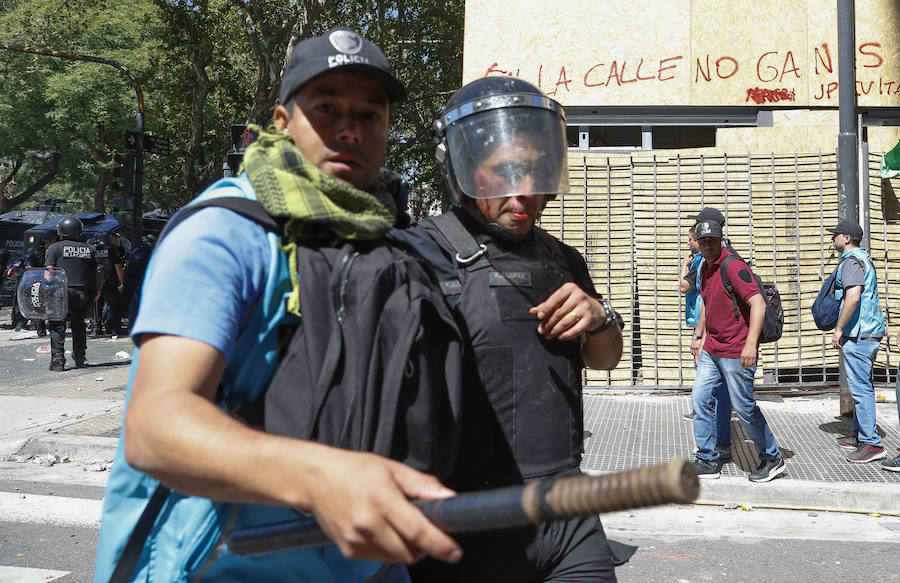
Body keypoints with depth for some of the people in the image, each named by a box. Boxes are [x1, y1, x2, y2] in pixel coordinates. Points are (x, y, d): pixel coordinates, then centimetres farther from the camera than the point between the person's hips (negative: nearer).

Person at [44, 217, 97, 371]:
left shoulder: (55, 248, 2)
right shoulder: (89, 249, 11)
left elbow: (49, 271, -7)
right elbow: (94, 273, 12)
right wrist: (95, 293, 17)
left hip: (62, 291, -3)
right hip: (84, 293, 3)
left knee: (57, 325, 3)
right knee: (78, 324, 18)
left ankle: (58, 361, -6)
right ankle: (79, 360, 22)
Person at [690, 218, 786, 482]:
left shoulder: (734, 267, -17)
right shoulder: (705, 268, 11)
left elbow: (758, 304, -26)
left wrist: (751, 343, -34)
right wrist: (699, 336, 26)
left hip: (737, 351, -9)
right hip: (711, 349, 9)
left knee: (744, 407, 0)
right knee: (700, 400, 6)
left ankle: (772, 459, 19)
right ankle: (708, 462, 15)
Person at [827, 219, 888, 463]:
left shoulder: (851, 261, -13)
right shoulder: (864, 259, 20)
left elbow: (853, 296, -26)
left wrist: (839, 329, -20)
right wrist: (843, 328, 25)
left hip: (857, 334, -11)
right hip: (870, 333, 11)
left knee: (860, 388, -9)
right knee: (862, 386, 17)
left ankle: (872, 443, -8)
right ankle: (860, 435, 26)